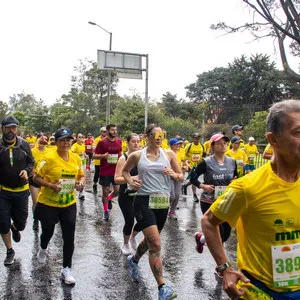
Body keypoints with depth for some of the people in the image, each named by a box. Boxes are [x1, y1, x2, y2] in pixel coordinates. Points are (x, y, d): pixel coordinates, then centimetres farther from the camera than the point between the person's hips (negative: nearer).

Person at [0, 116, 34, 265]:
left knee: (21, 223, 10)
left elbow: (31, 162, 6)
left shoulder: (24, 144, -5)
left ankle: (15, 227, 49)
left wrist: (26, 170, -13)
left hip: (21, 190, 1)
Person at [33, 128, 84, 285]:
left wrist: (80, 183, -10)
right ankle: (43, 249, 54)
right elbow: (36, 178, -10)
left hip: (69, 204, 3)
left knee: (69, 237, 2)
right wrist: (51, 186, -24)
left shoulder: (76, 158, -2)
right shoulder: (49, 158, -16)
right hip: (48, 203, -3)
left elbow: (81, 175, 12)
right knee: (47, 232, 18)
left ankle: (66, 269, 19)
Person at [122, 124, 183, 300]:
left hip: (163, 202, 4)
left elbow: (181, 177, 8)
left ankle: (134, 260, 53)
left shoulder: (169, 154, 4)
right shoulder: (137, 156, 2)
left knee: (150, 240, 21)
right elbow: (125, 170, 19)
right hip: (144, 201, -3)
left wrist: (174, 174, -14)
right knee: (155, 244, -15)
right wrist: (130, 181, -2)